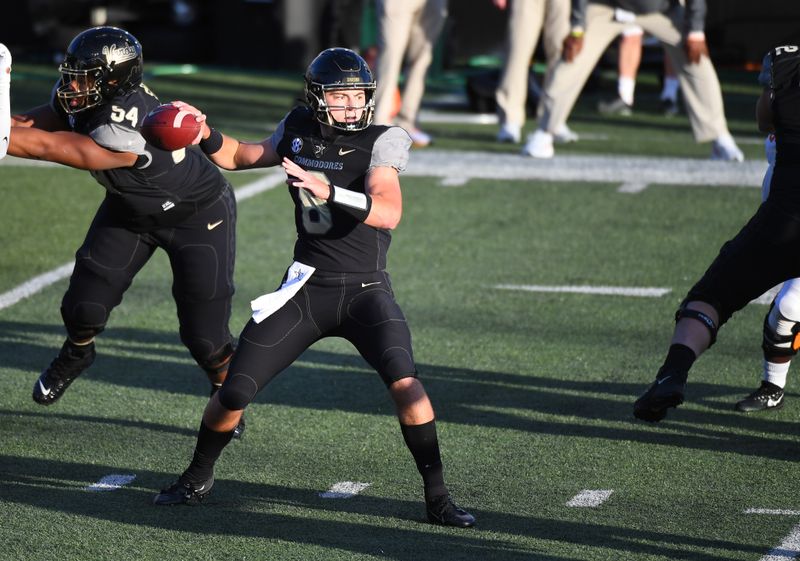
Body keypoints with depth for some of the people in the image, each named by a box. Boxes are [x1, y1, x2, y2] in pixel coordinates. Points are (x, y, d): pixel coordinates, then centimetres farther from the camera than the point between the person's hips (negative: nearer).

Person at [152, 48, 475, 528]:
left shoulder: (382, 142, -12)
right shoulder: (299, 130, 4)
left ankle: (438, 497, -11)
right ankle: (198, 478, 27)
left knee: (405, 384, -26)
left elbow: (389, 213, -29)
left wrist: (329, 191, -42)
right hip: (306, 289, 4)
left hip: (365, 290, -4)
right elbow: (240, 157, 21)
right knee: (234, 394, 1)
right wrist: (205, 135, 1)